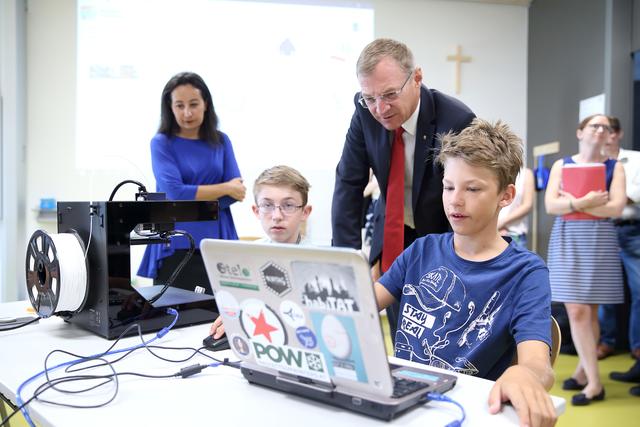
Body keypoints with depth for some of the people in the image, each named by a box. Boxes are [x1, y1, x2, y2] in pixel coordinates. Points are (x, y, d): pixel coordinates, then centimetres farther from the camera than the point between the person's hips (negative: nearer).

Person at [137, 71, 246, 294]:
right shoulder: (162, 143, 1)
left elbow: (236, 193, 1)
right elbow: (175, 193, -11)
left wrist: (190, 197, -10)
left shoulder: (221, 141, 9)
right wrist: (225, 188, -6)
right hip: (175, 247, -2)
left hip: (217, 244, 2)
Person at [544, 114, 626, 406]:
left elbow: (616, 207, -8)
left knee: (590, 311, 3)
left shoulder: (614, 167, 7)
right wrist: (584, 202, -18)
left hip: (600, 240, 0)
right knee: (576, 311, -4)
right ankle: (594, 381, 6)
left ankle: (583, 371, 15)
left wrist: (573, 202, -11)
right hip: (567, 239, 0)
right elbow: (550, 205, -5)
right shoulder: (562, 165, 7)